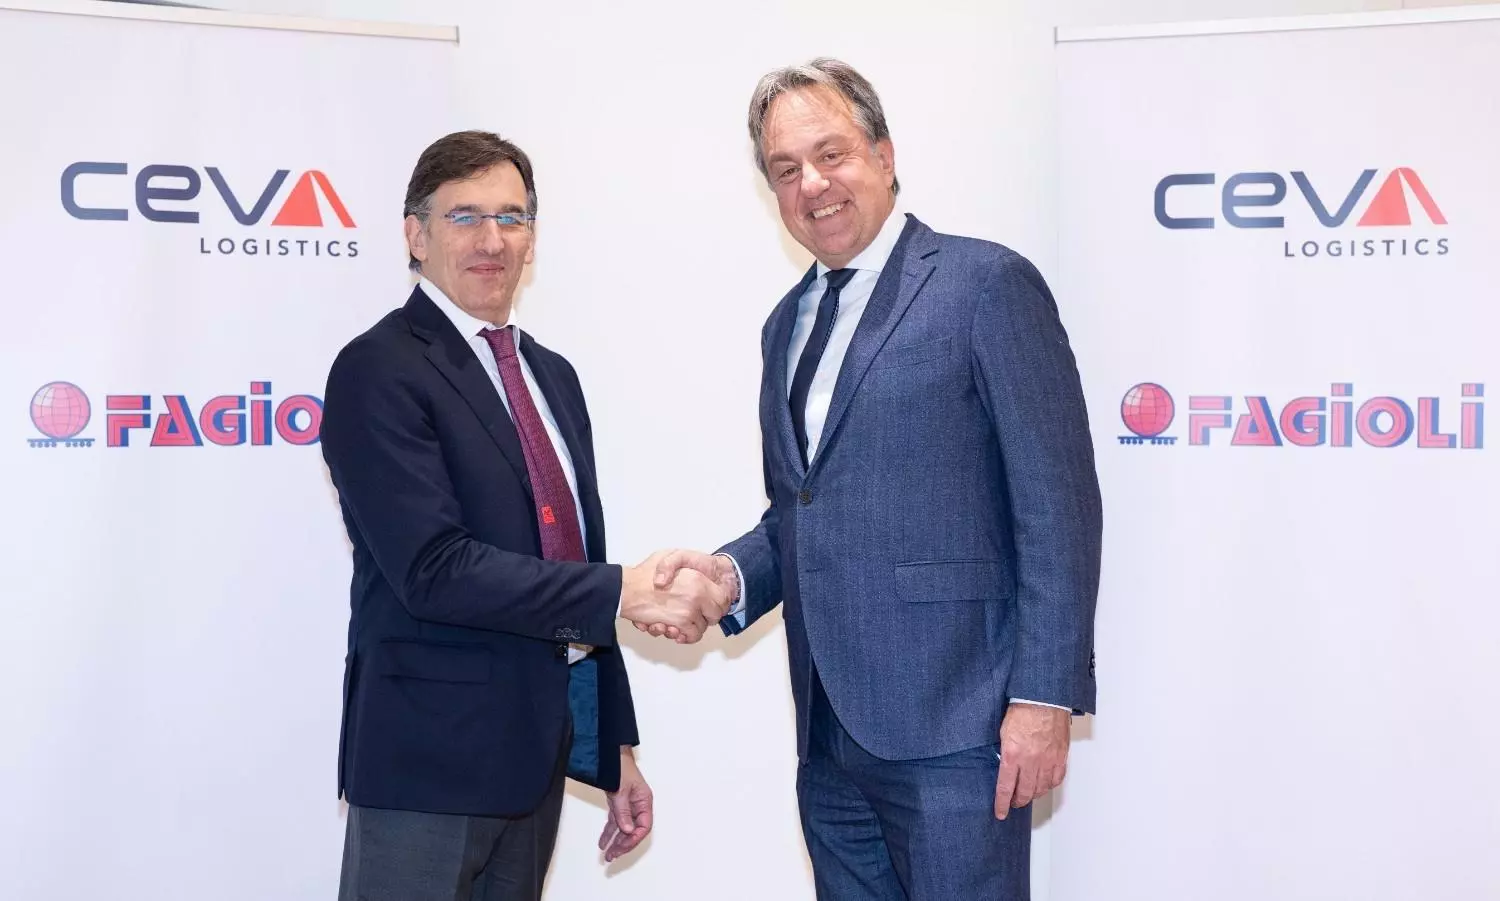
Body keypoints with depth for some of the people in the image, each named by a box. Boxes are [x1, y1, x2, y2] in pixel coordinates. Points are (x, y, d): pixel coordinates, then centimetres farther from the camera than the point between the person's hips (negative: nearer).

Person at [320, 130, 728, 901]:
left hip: (541, 746, 7)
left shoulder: (552, 375, 13)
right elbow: (435, 569, -22)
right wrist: (625, 592, -19)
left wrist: (615, 749, 13)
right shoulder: (379, 371, -12)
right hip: (431, 750, -7)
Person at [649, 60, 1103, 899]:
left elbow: (1058, 504, -11)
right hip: (831, 736, 7)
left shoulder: (987, 284, -7)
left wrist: (1045, 696, -15)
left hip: (951, 727, -7)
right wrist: (731, 574, 0)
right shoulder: (789, 323, 16)